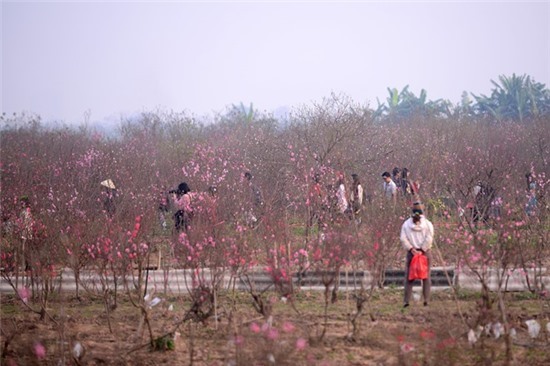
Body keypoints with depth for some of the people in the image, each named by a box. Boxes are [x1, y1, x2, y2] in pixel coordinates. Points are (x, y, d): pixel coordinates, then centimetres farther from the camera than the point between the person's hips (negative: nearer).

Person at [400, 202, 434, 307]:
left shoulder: (406, 224, 2)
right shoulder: (428, 224, -2)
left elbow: (403, 239, -6)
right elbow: (429, 238, -11)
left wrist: (411, 249, -7)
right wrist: (422, 250, -8)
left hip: (411, 252, 1)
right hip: (425, 252, -1)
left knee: (409, 277, 5)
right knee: (426, 276, 6)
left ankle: (406, 300, -2)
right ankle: (426, 300, 1)